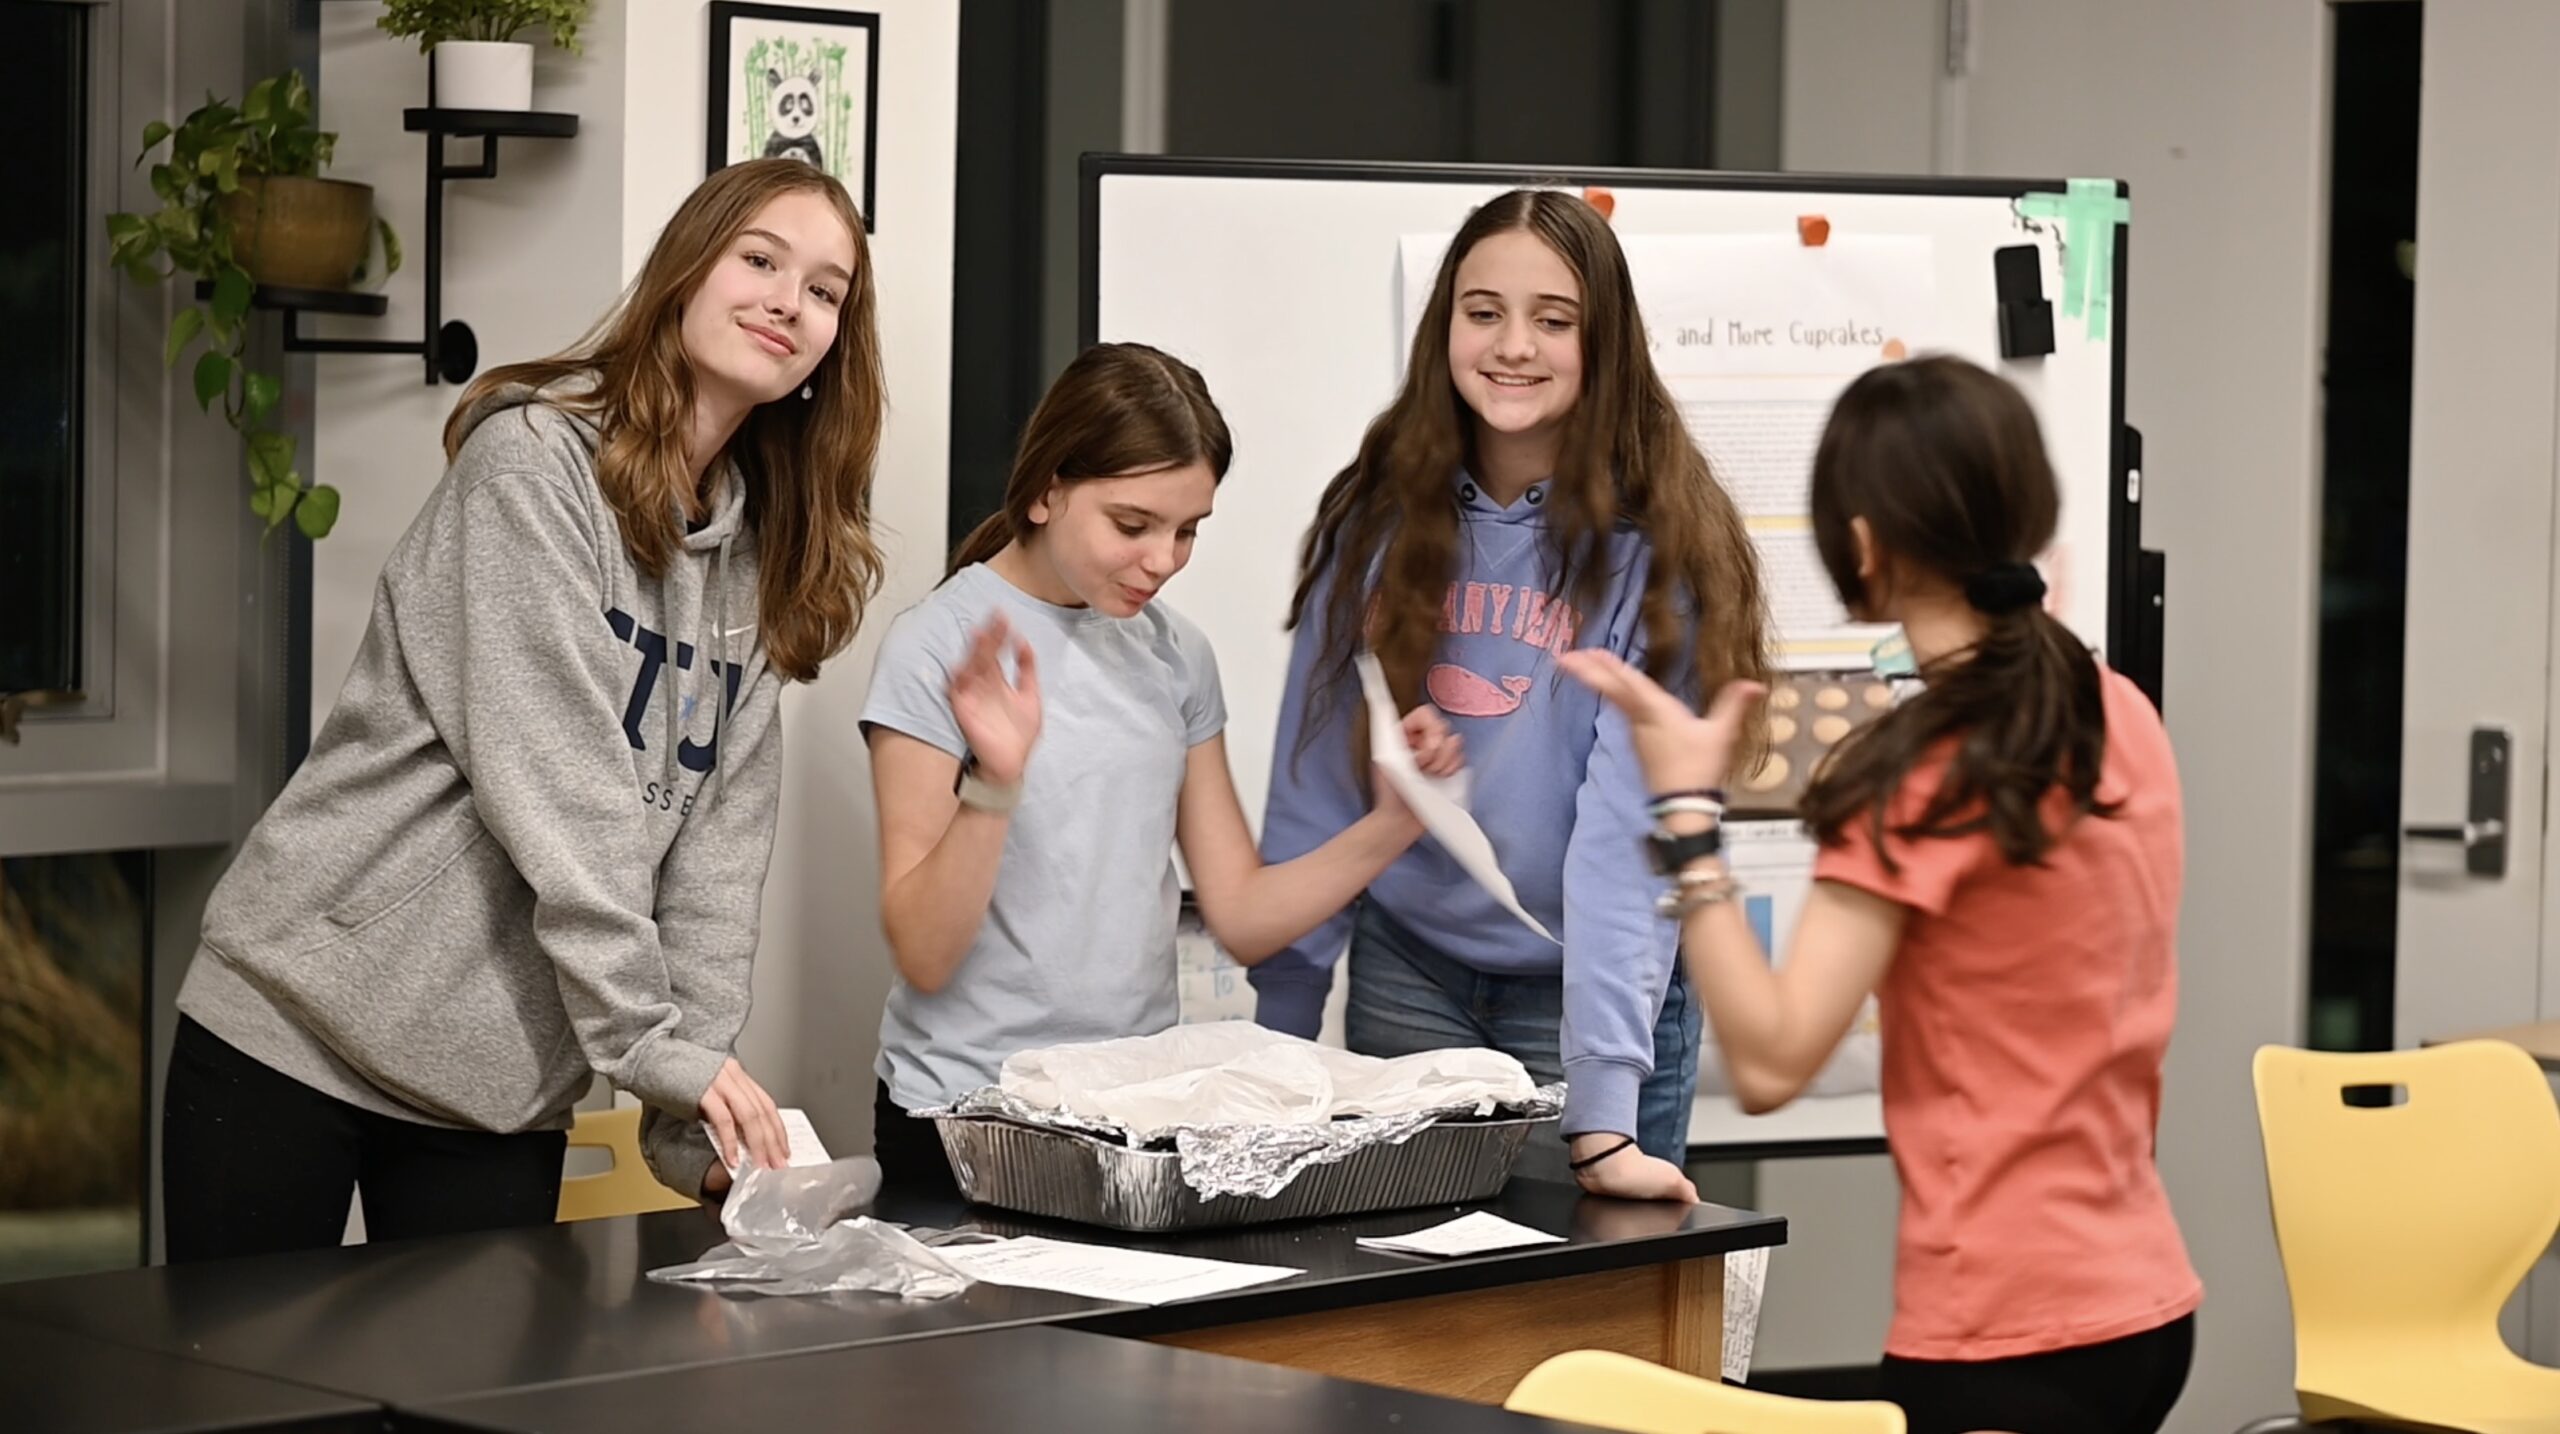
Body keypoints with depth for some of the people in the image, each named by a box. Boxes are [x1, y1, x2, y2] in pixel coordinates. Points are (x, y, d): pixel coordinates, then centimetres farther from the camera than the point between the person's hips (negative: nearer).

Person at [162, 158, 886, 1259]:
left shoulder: (759, 562, 12)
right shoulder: (534, 463, -10)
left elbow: (716, 846, 5)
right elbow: (552, 783, -18)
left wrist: (695, 1116, -5)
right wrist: (652, 1042, -21)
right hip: (301, 1030, -6)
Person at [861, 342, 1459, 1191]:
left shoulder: (1177, 658, 9)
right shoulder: (939, 648, -7)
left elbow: (1242, 917, 9)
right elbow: (922, 955, -11)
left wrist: (1392, 824, -4)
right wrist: (994, 783, -26)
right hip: (964, 1120, -4)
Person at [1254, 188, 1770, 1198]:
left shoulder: (1654, 545, -14)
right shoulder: (1377, 519, -2)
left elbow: (1629, 828, -22)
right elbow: (1316, 783, 2)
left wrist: (1605, 1120, -30)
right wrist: (1279, 1031, 1)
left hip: (1586, 989, -3)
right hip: (1408, 974, 3)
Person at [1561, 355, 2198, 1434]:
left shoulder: (1921, 777, -17)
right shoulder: (2121, 718, 5)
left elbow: (1769, 1060, -21)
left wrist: (1686, 813, -16)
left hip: (2007, 1330, -8)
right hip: (2144, 1295, 8)